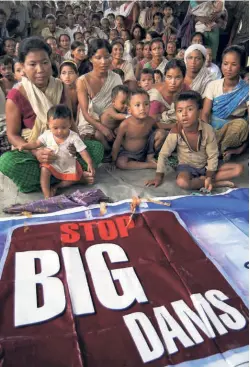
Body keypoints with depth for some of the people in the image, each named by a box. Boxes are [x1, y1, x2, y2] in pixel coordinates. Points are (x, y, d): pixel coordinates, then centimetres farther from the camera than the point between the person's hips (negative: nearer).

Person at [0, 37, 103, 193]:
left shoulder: (59, 87, -3)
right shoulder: (16, 96, -15)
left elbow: (70, 121, 5)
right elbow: (13, 135, -10)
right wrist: (36, 153, -27)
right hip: (31, 151, -3)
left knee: (97, 147, -13)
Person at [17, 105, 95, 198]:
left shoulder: (74, 137, -19)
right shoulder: (47, 135, -10)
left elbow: (82, 151, -20)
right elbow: (36, 143, 3)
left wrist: (90, 163, -33)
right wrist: (24, 146, -11)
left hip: (69, 166, 0)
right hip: (51, 164, 1)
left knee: (76, 177, -19)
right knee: (44, 169, -27)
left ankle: (56, 186, -1)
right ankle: (47, 196, -23)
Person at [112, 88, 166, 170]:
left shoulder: (150, 121, -17)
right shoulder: (125, 125, -27)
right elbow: (117, 144, -16)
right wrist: (114, 160, -10)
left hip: (145, 150, 2)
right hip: (128, 153, -2)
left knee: (160, 133, -14)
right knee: (120, 163, -32)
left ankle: (150, 157, 5)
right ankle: (150, 165, -18)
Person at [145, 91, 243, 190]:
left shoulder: (208, 129, -18)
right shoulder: (176, 132, -21)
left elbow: (213, 156, -11)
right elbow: (163, 154, -11)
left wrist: (209, 177, -19)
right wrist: (159, 176, -10)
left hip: (206, 166, 2)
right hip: (187, 166, -2)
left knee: (238, 169, -14)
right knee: (182, 182, -38)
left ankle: (202, 179, -17)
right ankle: (219, 183, -20)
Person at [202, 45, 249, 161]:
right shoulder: (213, 85, -3)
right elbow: (205, 114, -8)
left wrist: (242, 148, -21)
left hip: (233, 135, 0)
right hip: (212, 131, 1)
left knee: (241, 124, -34)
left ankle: (217, 151, -16)